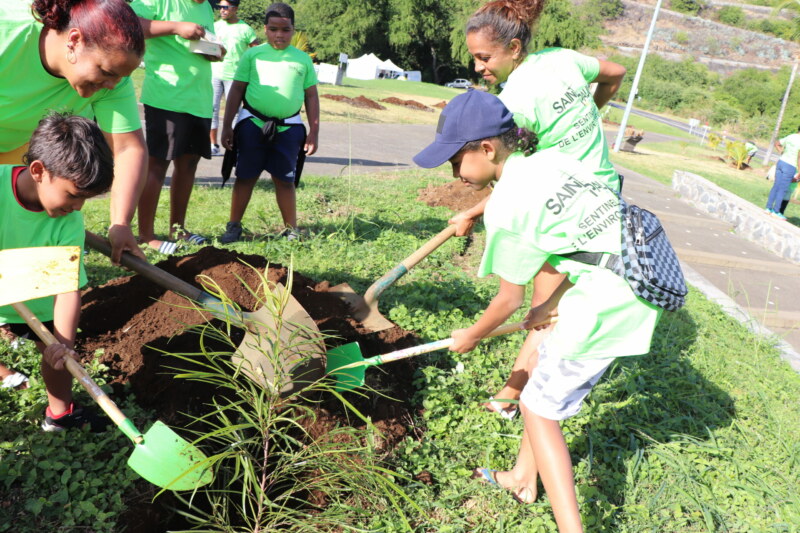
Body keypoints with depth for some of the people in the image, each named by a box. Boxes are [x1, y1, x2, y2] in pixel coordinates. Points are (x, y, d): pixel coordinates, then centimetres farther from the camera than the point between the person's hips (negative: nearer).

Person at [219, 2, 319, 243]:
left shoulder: (303, 59, 6)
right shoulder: (253, 55, 2)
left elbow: (311, 96, 9)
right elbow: (237, 90, 3)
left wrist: (314, 132, 4)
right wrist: (226, 126, -1)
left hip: (288, 128, 1)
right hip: (253, 124, 0)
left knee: (285, 179, 7)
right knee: (245, 176, 6)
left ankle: (291, 229, 15)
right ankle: (234, 226, 15)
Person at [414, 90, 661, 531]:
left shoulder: (506, 205, -14)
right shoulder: (554, 160, 8)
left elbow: (509, 301, -4)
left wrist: (470, 337, 14)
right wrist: (553, 302, 19)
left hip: (606, 305, -9)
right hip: (637, 283, 9)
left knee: (538, 409, 6)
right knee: (543, 369, 24)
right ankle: (523, 479, 41)